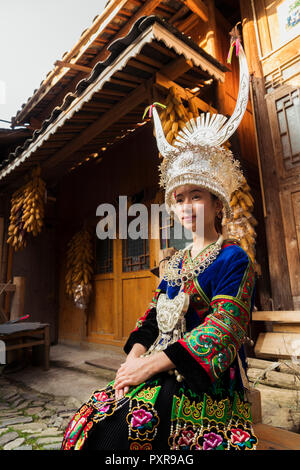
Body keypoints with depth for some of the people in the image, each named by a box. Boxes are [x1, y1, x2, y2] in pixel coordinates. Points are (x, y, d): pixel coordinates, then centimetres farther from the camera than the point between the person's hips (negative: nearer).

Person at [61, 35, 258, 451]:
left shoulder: (233, 259, -8)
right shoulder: (173, 263, 13)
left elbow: (222, 328, -16)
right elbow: (154, 318, 12)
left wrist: (152, 363, -19)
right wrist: (135, 355, -7)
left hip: (204, 381, -5)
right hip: (158, 370, 6)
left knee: (119, 427, -24)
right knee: (90, 419, -12)